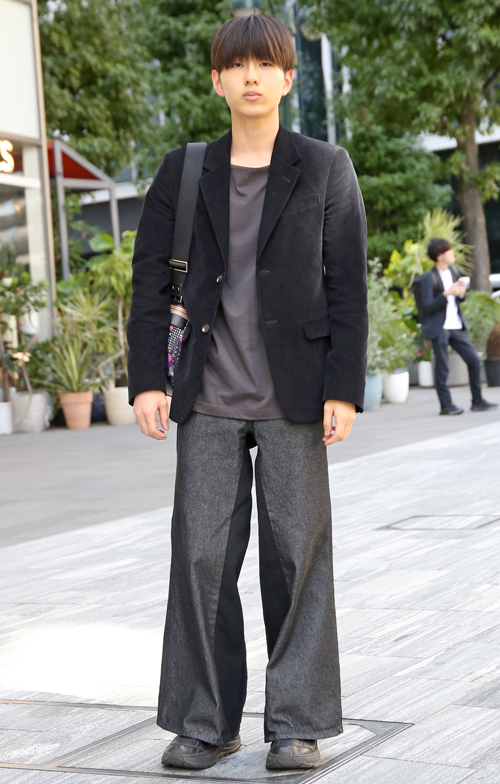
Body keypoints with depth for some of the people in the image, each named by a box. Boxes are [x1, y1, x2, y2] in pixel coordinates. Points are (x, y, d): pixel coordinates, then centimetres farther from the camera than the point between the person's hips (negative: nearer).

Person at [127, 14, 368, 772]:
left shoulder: (326, 169, 3)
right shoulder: (183, 172, 8)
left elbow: (348, 286, 0)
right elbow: (150, 280, 8)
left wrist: (344, 388, -7)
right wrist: (147, 379, 0)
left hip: (292, 396, -1)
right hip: (209, 399, 2)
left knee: (297, 555, 1)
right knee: (201, 556, 2)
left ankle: (296, 724, 11)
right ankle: (207, 722, 13)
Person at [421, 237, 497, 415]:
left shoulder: (453, 271, 9)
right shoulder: (429, 278, -12)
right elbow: (427, 306, -17)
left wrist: (461, 293, -5)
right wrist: (447, 294, -25)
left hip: (456, 327, 7)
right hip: (440, 328, -7)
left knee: (474, 360, 5)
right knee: (442, 368, -2)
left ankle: (477, 401, 13)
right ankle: (446, 405, 8)